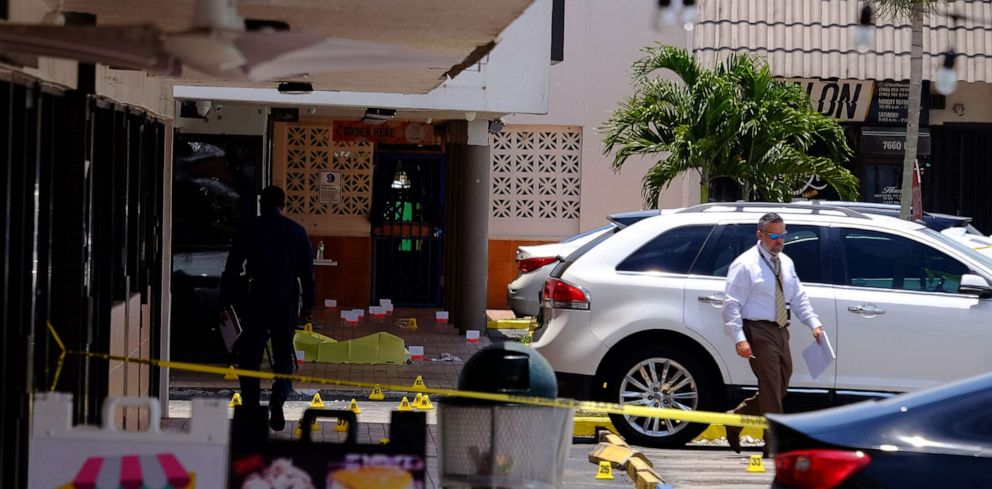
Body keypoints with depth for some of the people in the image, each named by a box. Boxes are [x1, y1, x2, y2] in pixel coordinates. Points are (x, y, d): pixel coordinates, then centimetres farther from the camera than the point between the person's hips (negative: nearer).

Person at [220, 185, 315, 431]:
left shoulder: (249, 230, 0)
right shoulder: (297, 232, 5)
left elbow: (232, 269, 0)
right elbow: (308, 272, 6)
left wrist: (225, 302, 5)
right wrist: (307, 306, 12)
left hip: (258, 300, -1)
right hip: (287, 302, 1)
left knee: (249, 356, 8)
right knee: (284, 356, 10)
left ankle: (251, 408, 3)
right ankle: (277, 399, -14)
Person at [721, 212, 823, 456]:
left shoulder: (785, 263, 14)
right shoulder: (745, 264, -8)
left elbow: (799, 298, 20)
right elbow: (732, 305, -12)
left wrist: (814, 323, 7)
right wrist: (739, 339, -21)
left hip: (780, 331, 8)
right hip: (759, 331, -8)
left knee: (780, 387, 13)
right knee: (771, 389, -8)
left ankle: (735, 418, 28)